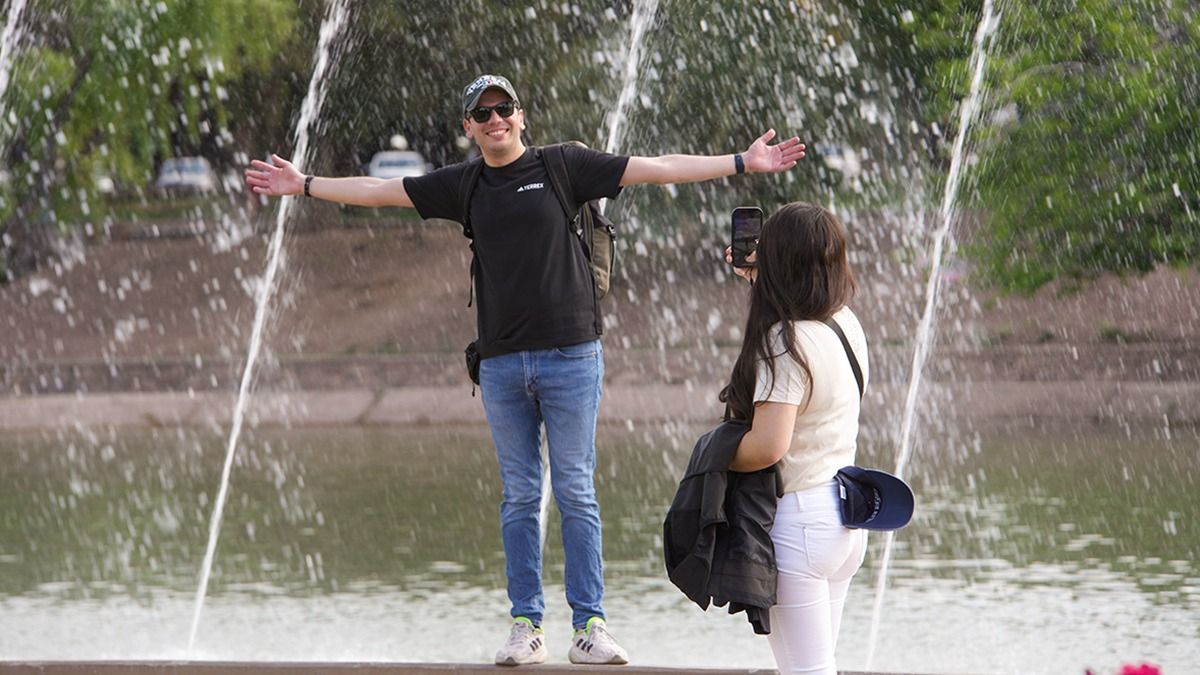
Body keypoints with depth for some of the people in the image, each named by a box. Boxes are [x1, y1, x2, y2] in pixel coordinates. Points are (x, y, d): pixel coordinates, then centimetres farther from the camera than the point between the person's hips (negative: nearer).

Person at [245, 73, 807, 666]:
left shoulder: (563, 166, 2)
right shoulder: (464, 185, 11)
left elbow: (657, 169, 1)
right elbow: (379, 191, 17)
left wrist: (743, 162, -4)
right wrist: (303, 185, 17)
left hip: (570, 355, -3)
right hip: (501, 362, 3)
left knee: (575, 494, -2)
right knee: (520, 497, 5)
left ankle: (589, 625, -1)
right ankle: (526, 625, 7)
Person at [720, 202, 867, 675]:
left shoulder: (786, 342, -19)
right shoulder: (846, 324, 6)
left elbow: (769, 446, -25)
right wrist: (758, 278, 31)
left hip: (799, 519, -8)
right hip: (846, 513, 8)